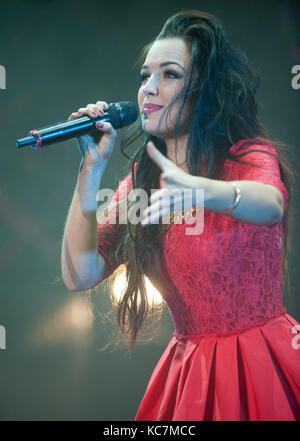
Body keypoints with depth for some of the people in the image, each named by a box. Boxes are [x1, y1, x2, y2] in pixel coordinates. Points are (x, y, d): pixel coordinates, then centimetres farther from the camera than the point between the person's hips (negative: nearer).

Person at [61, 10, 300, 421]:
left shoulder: (252, 156, -9)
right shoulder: (140, 179, 5)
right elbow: (80, 275, -5)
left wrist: (196, 189, -54)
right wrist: (93, 167, -10)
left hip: (262, 366, -4)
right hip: (187, 368, 5)